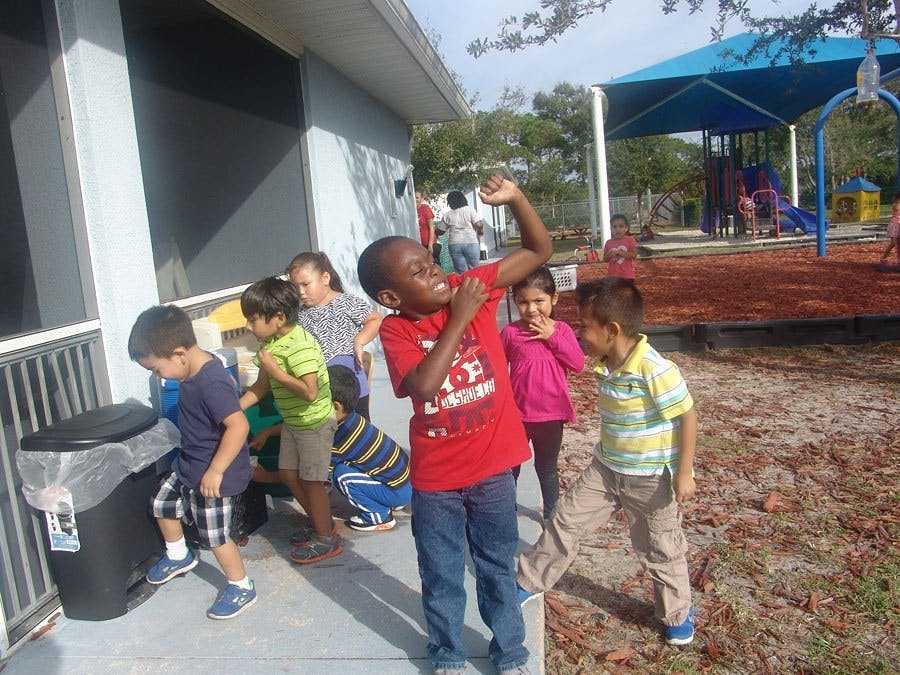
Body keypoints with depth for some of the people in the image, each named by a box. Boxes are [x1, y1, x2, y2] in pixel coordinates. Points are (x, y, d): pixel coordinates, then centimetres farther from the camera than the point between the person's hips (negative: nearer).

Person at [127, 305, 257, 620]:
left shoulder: (210, 384, -32)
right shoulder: (199, 366, -3)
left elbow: (239, 425, -38)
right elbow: (229, 381, 17)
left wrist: (215, 470, -32)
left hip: (212, 474, -10)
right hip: (188, 464, 10)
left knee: (214, 536, 3)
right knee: (163, 505, 26)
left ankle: (241, 587, 25)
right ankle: (179, 556, 51)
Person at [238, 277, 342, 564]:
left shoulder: (300, 346, -27)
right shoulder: (270, 344, 1)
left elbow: (310, 392, -33)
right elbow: (261, 387, 10)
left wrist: (275, 370, -28)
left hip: (315, 422, -9)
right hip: (292, 422, 9)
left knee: (311, 481, 2)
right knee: (288, 474, 17)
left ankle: (326, 539, 20)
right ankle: (321, 522, 35)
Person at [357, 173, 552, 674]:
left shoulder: (473, 287, -9)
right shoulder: (396, 331, -13)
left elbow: (540, 250, -6)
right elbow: (424, 385, -31)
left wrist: (515, 197, -20)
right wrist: (458, 320, -25)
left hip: (492, 466, 1)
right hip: (435, 478, -1)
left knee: (498, 567, 20)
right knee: (441, 575, 19)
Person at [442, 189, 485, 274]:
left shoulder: (447, 215, 6)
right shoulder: (470, 210, 1)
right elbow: (479, 224, -11)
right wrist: (480, 231, 10)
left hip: (454, 245, 1)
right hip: (471, 243, -1)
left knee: (461, 273, 3)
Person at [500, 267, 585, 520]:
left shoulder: (560, 330, -4)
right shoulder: (510, 332, -8)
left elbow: (578, 364, -13)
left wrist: (553, 336, -19)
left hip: (551, 414, 1)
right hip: (517, 413, -1)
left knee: (547, 468, 20)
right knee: (510, 466, 16)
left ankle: (551, 514, 39)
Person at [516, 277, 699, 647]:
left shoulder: (655, 370, -28)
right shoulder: (605, 365, -5)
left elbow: (688, 416, -21)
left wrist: (683, 473, -18)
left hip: (652, 479, -6)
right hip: (606, 468, 7)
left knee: (661, 550, 13)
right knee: (565, 519, 10)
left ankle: (677, 614, 38)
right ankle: (529, 582, 28)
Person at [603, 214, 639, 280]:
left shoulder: (630, 240, -4)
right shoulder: (608, 243, 4)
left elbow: (634, 255, -16)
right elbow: (605, 259, 7)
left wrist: (619, 252, -21)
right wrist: (609, 256, -16)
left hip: (627, 275, -2)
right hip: (613, 275, 2)